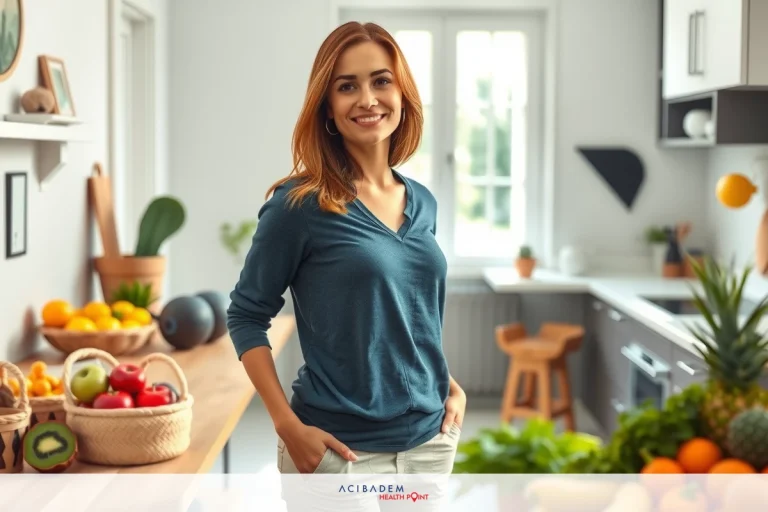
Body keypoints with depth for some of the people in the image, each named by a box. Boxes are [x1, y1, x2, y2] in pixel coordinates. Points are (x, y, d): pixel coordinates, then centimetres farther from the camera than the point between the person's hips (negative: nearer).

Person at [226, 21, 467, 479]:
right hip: (341, 450, -5)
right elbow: (246, 315, -7)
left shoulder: (423, 203, 5)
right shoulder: (301, 204, -10)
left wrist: (451, 387, 4)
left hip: (430, 441, 5)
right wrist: (289, 427, -13)